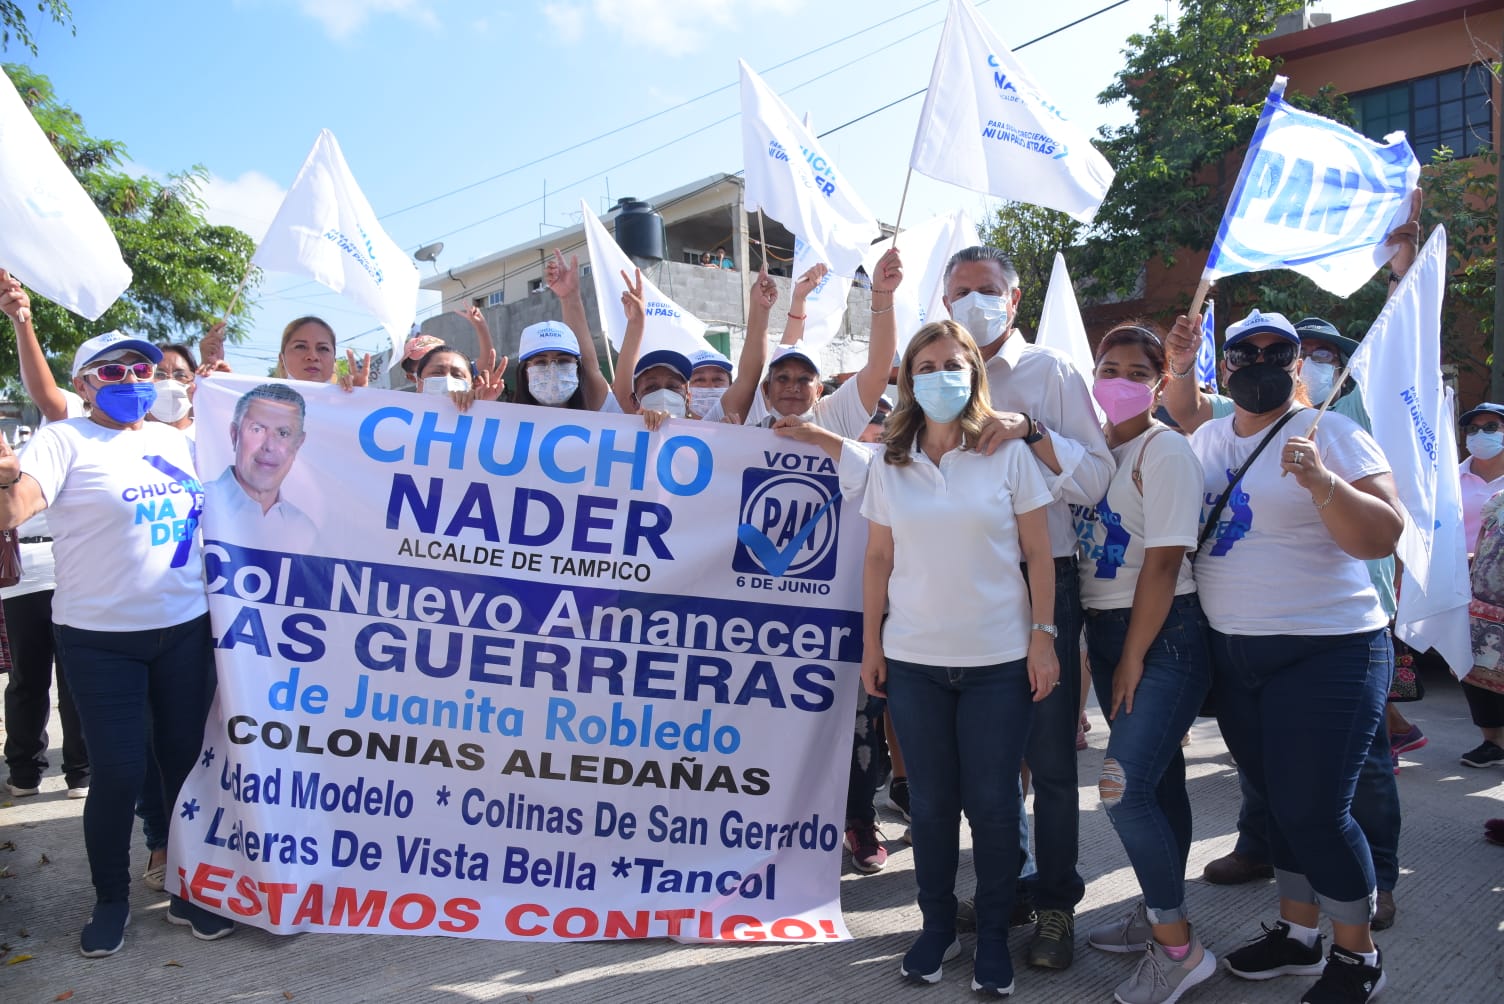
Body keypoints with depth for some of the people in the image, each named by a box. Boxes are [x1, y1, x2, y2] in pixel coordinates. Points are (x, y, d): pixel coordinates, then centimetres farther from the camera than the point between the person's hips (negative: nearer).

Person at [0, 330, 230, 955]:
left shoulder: (175, 440, 9)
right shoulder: (65, 440, -6)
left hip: (185, 627, 5)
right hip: (100, 639, -4)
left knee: (185, 758, 11)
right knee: (118, 771, 0)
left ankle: (188, 891, 28)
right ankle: (110, 900, 23)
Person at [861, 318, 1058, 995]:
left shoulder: (1009, 455, -1)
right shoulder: (889, 465, 5)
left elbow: (1038, 555, 0)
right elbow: (878, 561, 7)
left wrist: (1043, 638, -5)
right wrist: (870, 645, 5)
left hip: (998, 660, -2)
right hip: (913, 661, 2)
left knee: (992, 804, 5)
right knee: (930, 802, 10)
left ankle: (994, 937, 24)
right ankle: (937, 926, 28)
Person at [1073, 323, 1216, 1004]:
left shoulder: (1164, 451, -12)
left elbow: (1162, 563, -16)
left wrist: (1134, 659, -14)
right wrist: (1104, 650, 6)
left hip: (1163, 635, -7)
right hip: (1104, 629, 7)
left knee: (1123, 788, -13)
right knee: (1157, 781, 16)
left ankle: (1179, 948, 2)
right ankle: (1157, 916, 28)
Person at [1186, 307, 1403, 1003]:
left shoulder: (1333, 435, -9)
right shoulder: (1205, 439, 7)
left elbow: (1382, 539, -15)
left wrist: (1321, 481, -33)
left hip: (1325, 654, -5)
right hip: (1232, 654, 6)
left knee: (1313, 810, -3)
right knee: (1276, 799, 16)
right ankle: (1297, 933, 32)